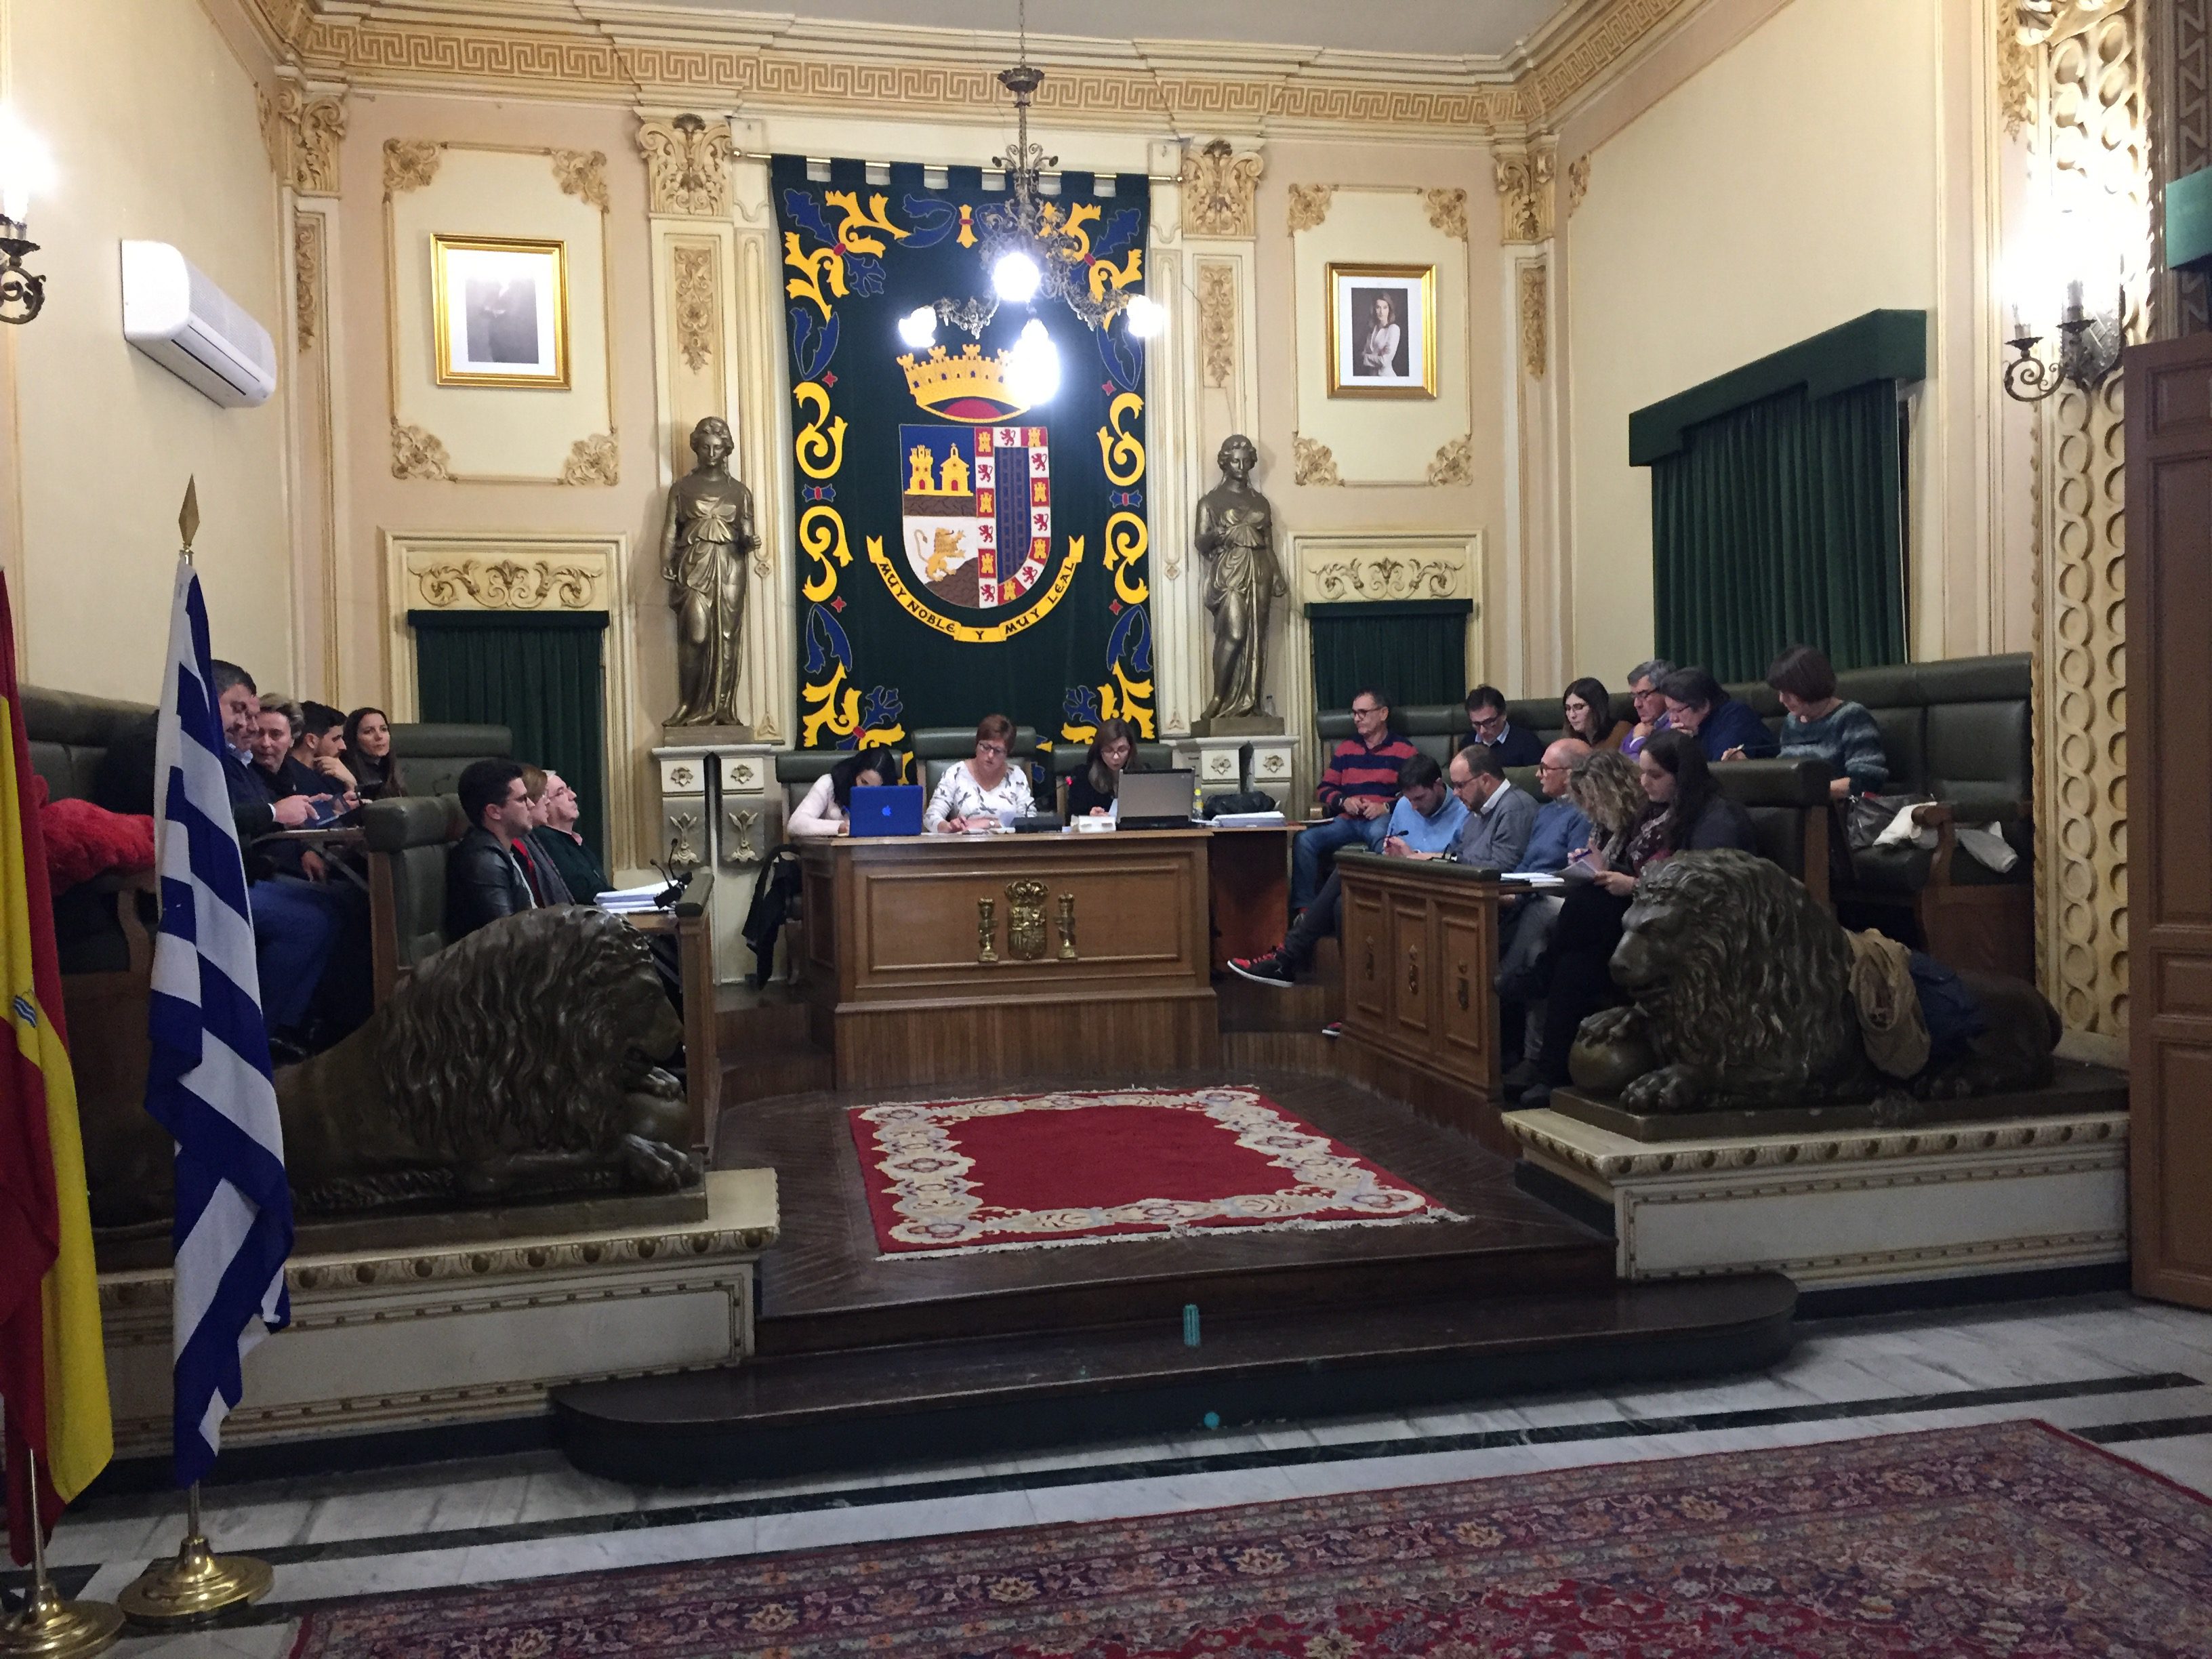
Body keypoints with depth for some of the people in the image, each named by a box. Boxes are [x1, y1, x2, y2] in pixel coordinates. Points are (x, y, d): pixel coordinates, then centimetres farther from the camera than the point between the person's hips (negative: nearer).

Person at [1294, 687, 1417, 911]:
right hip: (1346, 820, 4)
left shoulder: (1405, 751, 10)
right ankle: (1303, 908, -25)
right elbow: (1323, 789, 21)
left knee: (1381, 836, -42)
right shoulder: (1346, 748, 23)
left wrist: (1386, 807, -15)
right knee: (1304, 839, -25)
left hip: (1382, 819, -4)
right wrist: (1344, 801, 0)